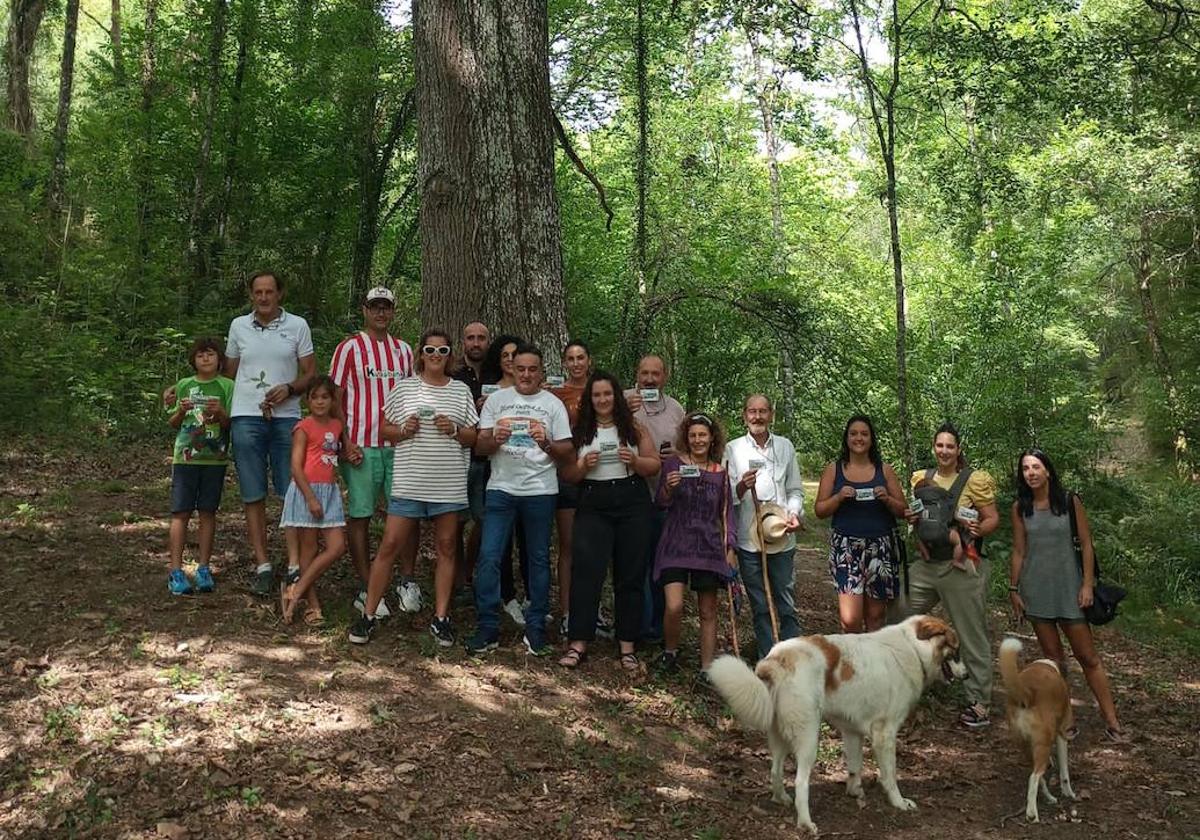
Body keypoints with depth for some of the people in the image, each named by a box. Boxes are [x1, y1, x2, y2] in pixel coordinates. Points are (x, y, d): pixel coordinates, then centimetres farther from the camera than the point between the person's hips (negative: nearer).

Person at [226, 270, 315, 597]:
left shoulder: (297, 326, 5)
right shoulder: (238, 326, 10)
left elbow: (310, 373, 6)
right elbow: (229, 372, 18)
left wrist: (288, 389, -12)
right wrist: (223, 413, 6)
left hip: (286, 417, -1)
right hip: (246, 418, 2)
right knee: (253, 496, 2)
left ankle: (295, 566, -2)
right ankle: (262, 567, 9)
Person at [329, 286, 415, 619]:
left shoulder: (404, 350, 13)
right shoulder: (349, 348, 0)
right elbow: (335, 398, -2)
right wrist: (345, 443, -10)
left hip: (400, 445, 4)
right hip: (361, 446, -4)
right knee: (360, 516, 2)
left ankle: (407, 582, 15)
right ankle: (367, 589, 11)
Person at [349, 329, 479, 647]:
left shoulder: (461, 391, 7)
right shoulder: (403, 388, 5)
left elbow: (474, 438, 8)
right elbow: (385, 429, 8)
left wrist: (454, 430, -11)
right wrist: (404, 430, -11)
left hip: (449, 485, 1)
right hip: (409, 483, -1)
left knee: (446, 547, 7)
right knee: (389, 545, -1)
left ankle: (441, 617, 17)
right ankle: (368, 615, 9)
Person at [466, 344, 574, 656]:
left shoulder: (553, 404, 6)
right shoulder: (496, 399, 8)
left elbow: (566, 453, 3)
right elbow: (480, 445, 6)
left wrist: (546, 444, -17)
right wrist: (495, 440, -15)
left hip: (540, 491, 0)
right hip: (501, 489, 0)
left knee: (539, 559, 6)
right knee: (488, 557, -7)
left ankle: (535, 627, 15)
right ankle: (487, 628, 1)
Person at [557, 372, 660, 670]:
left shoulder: (633, 428, 6)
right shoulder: (580, 431, 6)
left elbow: (655, 466, 7)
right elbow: (567, 474, 6)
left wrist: (635, 460, -12)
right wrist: (584, 465, -13)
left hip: (632, 504, 1)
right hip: (593, 506, 0)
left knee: (630, 575, 4)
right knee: (586, 571, -7)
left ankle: (627, 645, 12)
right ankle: (578, 642, -2)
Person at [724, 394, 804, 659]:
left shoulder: (785, 446, 10)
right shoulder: (733, 449, 5)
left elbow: (795, 490, 13)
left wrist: (794, 513, -6)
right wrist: (741, 487, -19)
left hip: (781, 538, 1)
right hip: (748, 538, 0)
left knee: (786, 605, 3)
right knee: (760, 607, 8)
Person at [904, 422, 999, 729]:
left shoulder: (974, 480, -6)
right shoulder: (922, 478, 10)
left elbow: (993, 518, -5)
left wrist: (979, 529, -25)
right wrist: (910, 517, -1)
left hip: (961, 566, -6)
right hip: (925, 563, 6)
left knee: (972, 635, 0)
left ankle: (979, 703, 9)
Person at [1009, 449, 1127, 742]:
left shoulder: (1069, 501, -3)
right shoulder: (1020, 508, 2)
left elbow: (1086, 544, -3)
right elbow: (1018, 551, 7)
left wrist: (1087, 584, -9)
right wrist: (1013, 589, 6)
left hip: (1068, 585, -2)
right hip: (1036, 588, 2)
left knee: (1088, 656, -1)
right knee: (1053, 657, 7)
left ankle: (1112, 722, 4)